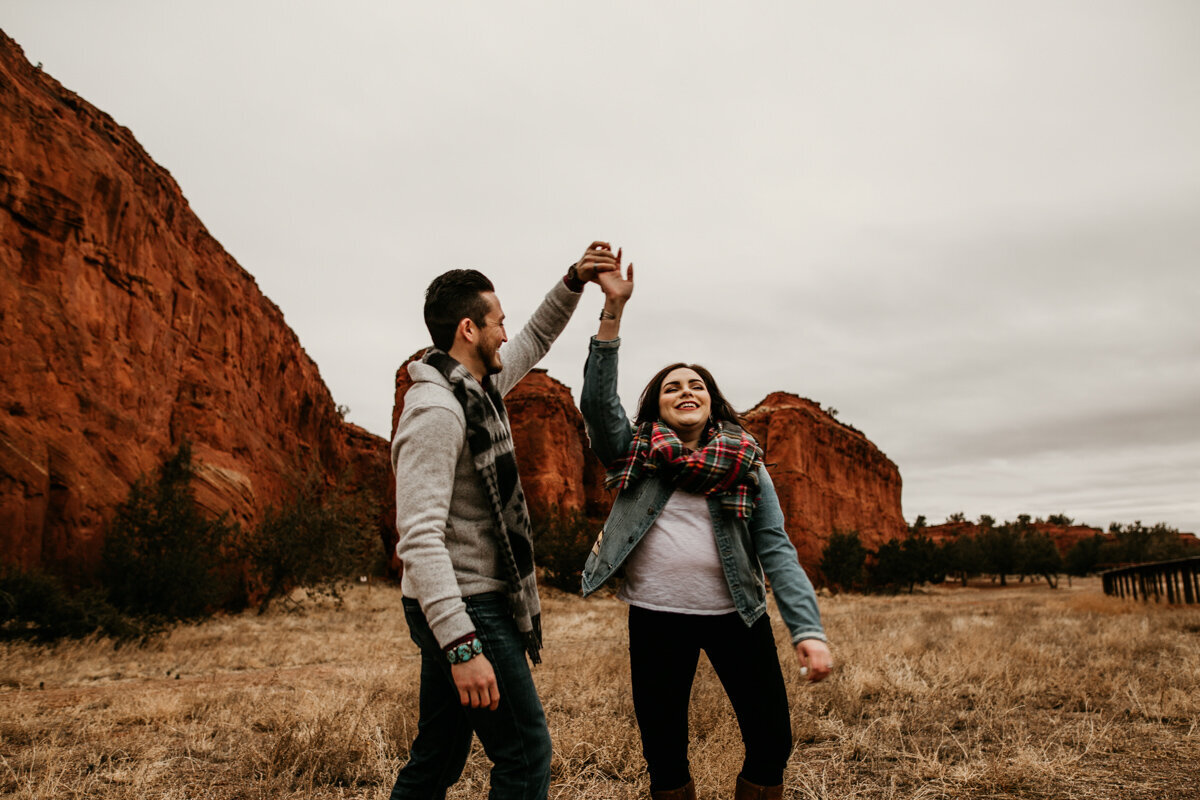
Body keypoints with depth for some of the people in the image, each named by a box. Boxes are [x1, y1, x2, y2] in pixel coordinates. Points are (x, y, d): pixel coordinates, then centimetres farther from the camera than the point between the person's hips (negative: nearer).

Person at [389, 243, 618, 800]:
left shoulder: (479, 388, 10)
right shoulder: (435, 410, -19)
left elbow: (534, 341, 28)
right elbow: (419, 537, -27)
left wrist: (574, 283, 13)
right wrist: (462, 645, -32)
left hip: (469, 605, 10)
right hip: (466, 609, -10)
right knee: (525, 755, -2)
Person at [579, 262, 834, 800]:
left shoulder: (745, 465, 8)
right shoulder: (635, 453, 7)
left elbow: (776, 550, 0)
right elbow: (597, 400, -9)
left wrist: (808, 629, -12)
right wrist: (613, 310, -16)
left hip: (737, 614, 1)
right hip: (656, 616, 0)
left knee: (772, 742, 4)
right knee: (663, 754, 8)